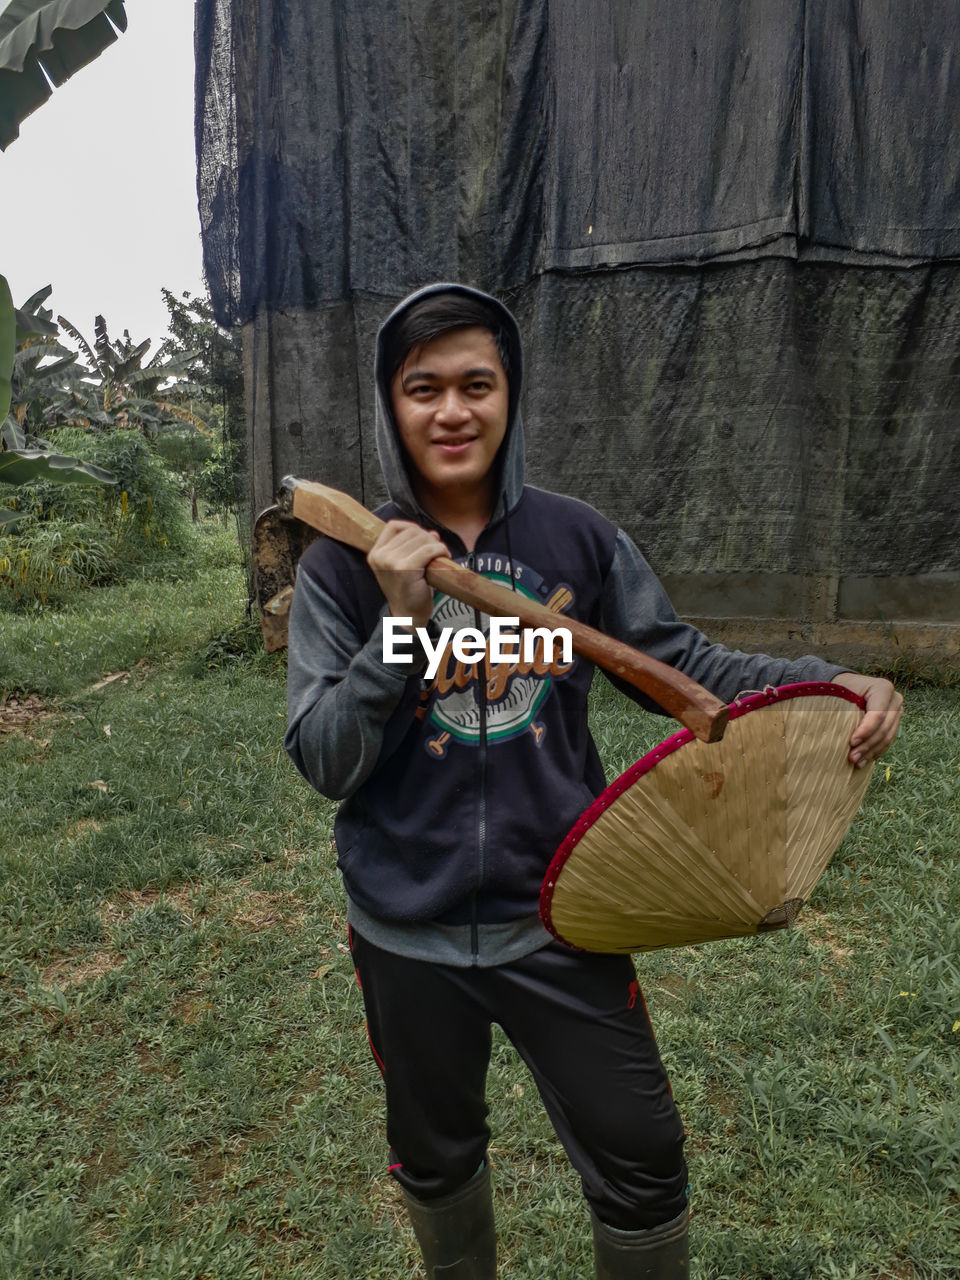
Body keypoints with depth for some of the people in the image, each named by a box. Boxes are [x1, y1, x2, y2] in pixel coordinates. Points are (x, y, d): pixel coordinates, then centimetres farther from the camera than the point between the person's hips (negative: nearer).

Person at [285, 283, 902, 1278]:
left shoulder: (577, 540, -6)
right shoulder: (345, 568, -10)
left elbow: (677, 661, 2)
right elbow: (324, 764, -13)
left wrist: (826, 682, -13)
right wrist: (400, 621, -25)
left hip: (558, 919, 0)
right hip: (409, 932, 1)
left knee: (641, 1163, 14)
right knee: (435, 1159, 25)